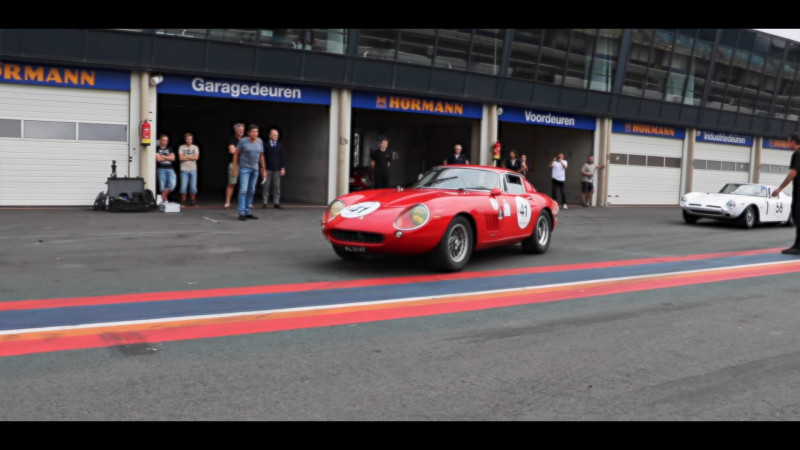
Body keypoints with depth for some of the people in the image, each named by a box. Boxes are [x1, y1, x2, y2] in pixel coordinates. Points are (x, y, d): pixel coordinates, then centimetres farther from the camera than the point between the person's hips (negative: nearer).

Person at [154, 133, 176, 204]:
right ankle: (165, 200, 4)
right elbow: (158, 159, -9)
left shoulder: (170, 149, 16)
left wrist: (162, 156, -3)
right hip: (161, 169, -3)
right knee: (162, 186, -4)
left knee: (172, 184, -15)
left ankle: (162, 197, -2)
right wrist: (168, 157, 2)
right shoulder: (157, 149, 4)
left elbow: (173, 158, 3)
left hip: (170, 169, 3)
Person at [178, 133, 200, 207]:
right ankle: (183, 202, 6)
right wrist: (191, 158, -5)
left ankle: (193, 202, 10)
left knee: (193, 187, 1)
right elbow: (181, 158, -8)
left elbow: (196, 157, -6)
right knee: (183, 186, -4)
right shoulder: (181, 147, 4)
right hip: (184, 170, -1)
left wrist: (186, 157, -5)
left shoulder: (195, 147, 8)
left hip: (193, 170, 1)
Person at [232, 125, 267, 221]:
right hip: (244, 168, -5)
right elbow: (236, 154, -5)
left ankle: (248, 212, 17)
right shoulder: (243, 141, -11)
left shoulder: (260, 142, 1)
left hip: (255, 169, 5)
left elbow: (261, 156, 9)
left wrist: (264, 170, 9)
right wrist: (235, 168, -8)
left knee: (251, 191, 9)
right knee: (243, 190, -12)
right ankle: (241, 213, -11)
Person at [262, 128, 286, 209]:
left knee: (277, 186, 1)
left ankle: (276, 203, 5)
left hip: (277, 169, 2)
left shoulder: (280, 145, 8)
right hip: (268, 168, -2)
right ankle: (265, 203, 5)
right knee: (266, 186, 1)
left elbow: (281, 157, 7)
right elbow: (263, 157, 1)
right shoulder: (266, 145, 2)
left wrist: (282, 168, 2)